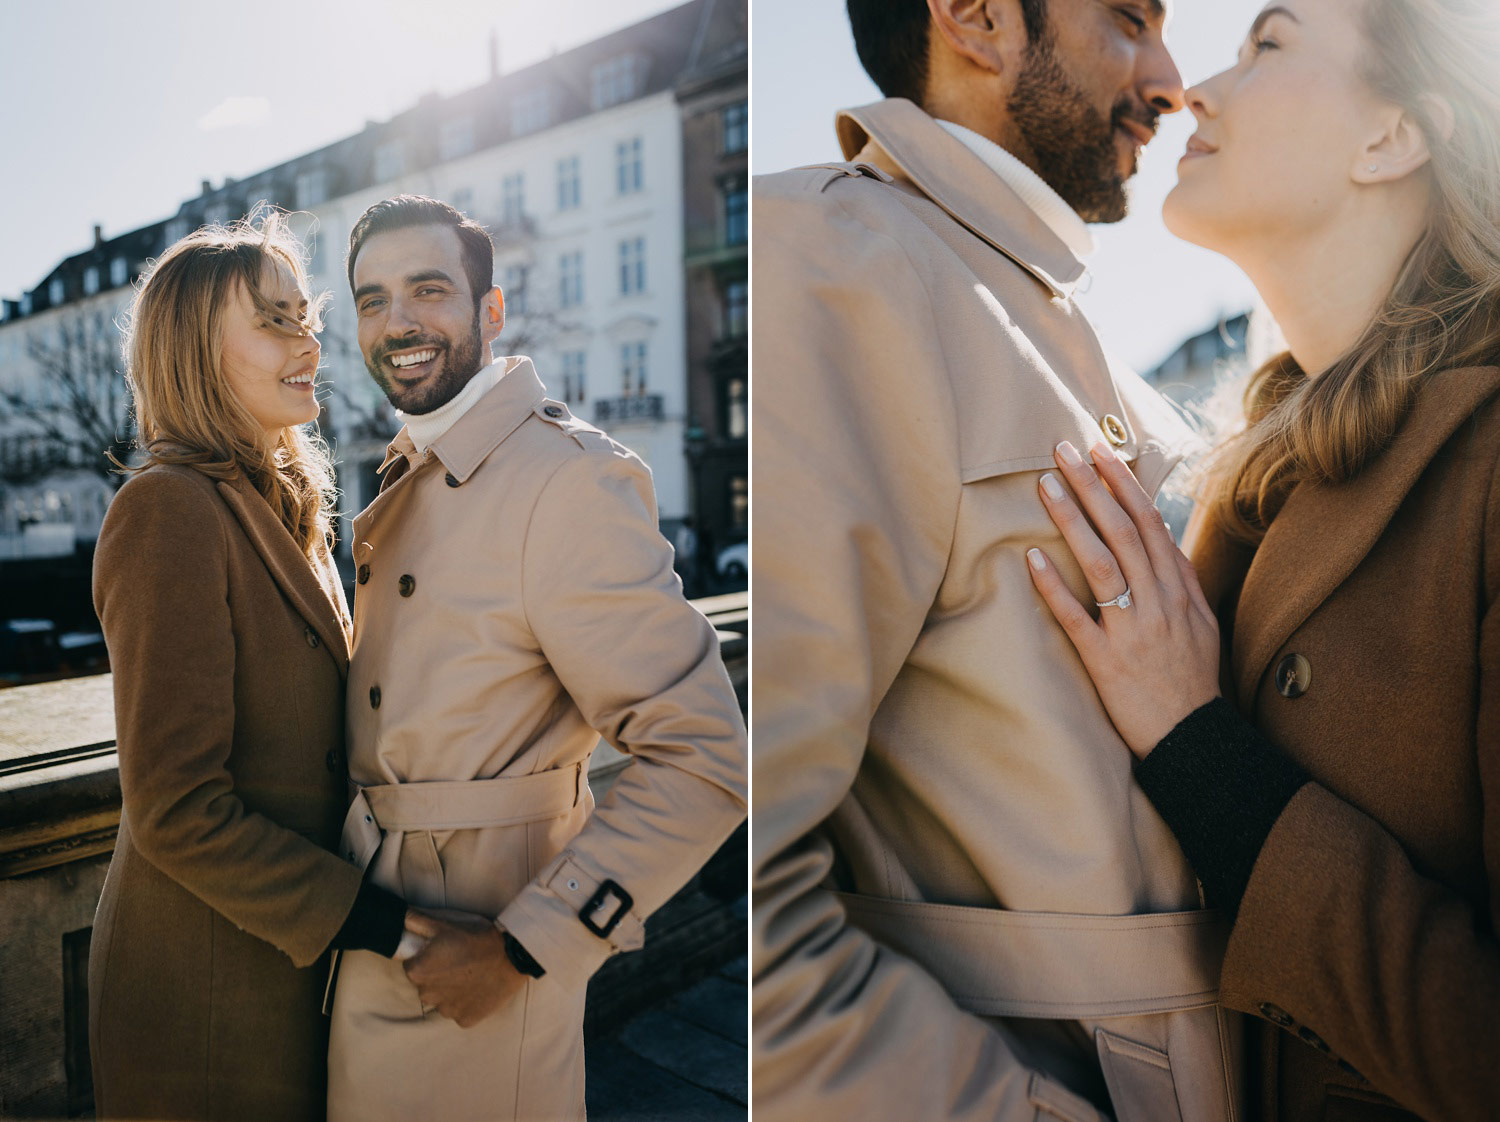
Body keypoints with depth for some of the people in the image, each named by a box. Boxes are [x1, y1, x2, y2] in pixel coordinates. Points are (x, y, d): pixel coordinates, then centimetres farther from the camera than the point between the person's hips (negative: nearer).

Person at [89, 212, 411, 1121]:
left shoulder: (285, 506, 6)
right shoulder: (171, 509, -21)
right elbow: (175, 812, -23)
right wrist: (376, 920, -21)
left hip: (297, 952, 8)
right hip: (209, 985, -8)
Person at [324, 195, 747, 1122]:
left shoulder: (569, 478, -22)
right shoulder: (407, 478, 7)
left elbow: (704, 762, -26)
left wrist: (522, 952, -21)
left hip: (469, 951, -8)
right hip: (376, 931, 8)